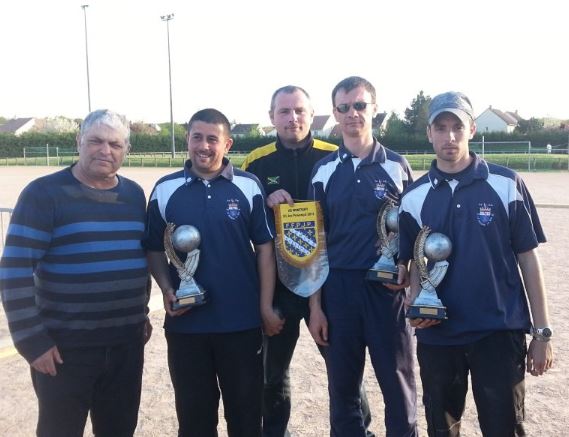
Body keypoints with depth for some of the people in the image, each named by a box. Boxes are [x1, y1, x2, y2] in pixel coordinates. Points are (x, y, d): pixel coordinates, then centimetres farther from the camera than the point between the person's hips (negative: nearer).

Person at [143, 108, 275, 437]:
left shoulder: (249, 186, -3)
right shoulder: (166, 189, 1)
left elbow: (265, 247, 0)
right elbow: (154, 249, 7)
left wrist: (266, 306, -3)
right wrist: (167, 291, -9)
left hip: (242, 320, -1)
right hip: (185, 322, 1)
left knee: (246, 405, 14)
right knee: (193, 409, 16)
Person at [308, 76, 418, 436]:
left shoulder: (397, 166, 3)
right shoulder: (324, 171, 5)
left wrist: (410, 271, -11)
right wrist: (315, 305, 2)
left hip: (387, 289, -1)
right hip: (338, 288, 1)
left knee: (399, 386, 7)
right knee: (342, 389, 11)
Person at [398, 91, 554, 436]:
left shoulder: (506, 185, -5)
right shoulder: (415, 197, 2)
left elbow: (528, 258, -2)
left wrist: (542, 331, -3)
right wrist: (416, 302, -10)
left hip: (500, 332, -2)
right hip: (436, 335, 3)